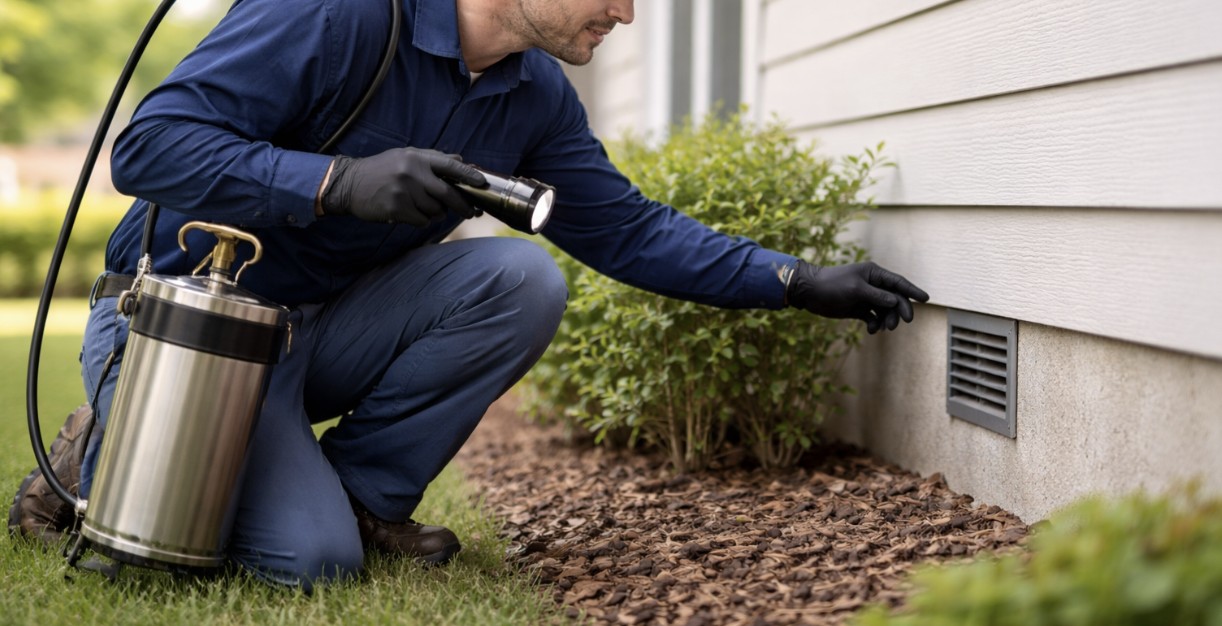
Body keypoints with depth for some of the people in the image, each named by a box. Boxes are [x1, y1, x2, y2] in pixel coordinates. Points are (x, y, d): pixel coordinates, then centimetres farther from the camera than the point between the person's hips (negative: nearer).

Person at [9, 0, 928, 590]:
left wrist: (800, 283, -1)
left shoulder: (536, 94, -1)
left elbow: (627, 229, 6)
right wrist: (340, 183, -37)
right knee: (311, 558, -22)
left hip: (318, 331, 6)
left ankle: (363, 490, -1)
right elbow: (149, 148, -26)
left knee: (522, 281, -18)